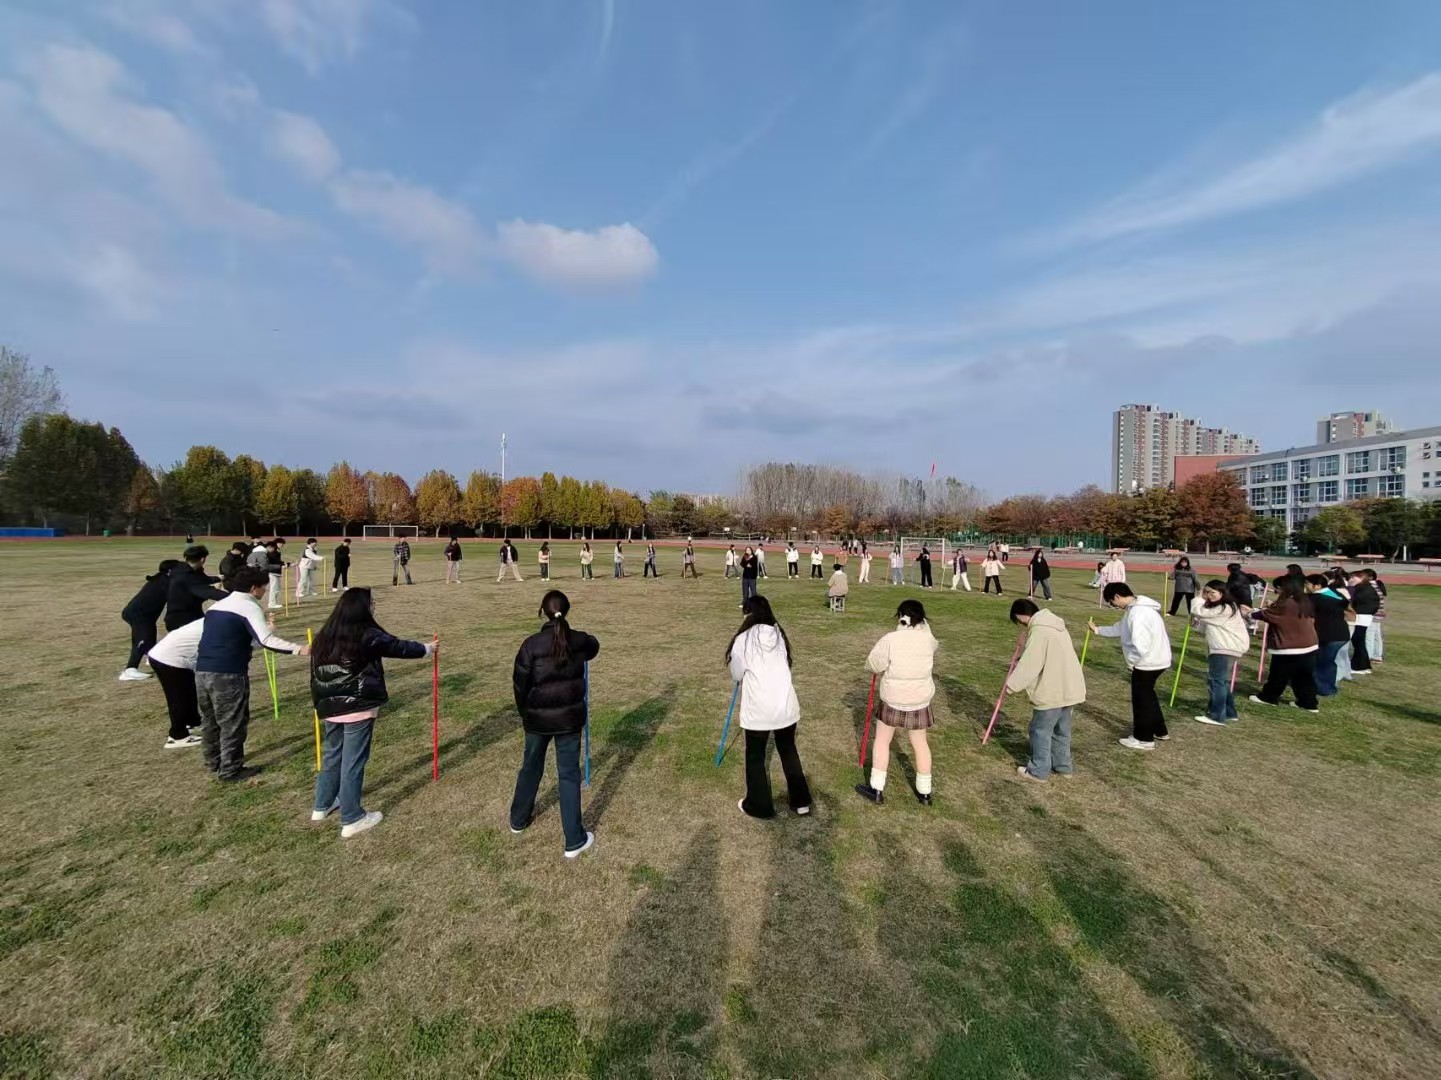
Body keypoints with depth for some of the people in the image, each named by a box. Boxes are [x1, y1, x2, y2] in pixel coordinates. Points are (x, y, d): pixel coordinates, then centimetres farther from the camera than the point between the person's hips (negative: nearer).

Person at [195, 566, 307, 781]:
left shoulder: (217, 605, 17)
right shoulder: (249, 606, -9)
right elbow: (266, 640, -23)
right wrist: (298, 649, -27)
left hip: (202, 671, 9)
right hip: (228, 674, -8)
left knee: (210, 720, 22)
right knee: (232, 723, 4)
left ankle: (213, 762, 36)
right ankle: (230, 770, 13)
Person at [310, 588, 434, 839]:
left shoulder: (324, 637, 5)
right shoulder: (368, 636, -14)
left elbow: (315, 674, 12)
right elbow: (400, 648, -2)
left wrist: (321, 705, 23)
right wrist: (427, 648, 15)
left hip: (330, 709, 7)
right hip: (359, 709, -7)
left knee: (331, 756, 23)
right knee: (353, 761, 3)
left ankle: (322, 805, 38)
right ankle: (352, 819, 13)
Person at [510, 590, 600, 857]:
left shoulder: (532, 644, -14)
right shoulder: (579, 641, -8)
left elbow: (520, 684, -7)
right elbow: (594, 648, 18)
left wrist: (524, 713, 9)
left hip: (538, 717, 0)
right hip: (570, 717, 0)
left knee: (531, 767, 23)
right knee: (569, 775, 8)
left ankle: (519, 819, 44)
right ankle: (574, 840, 13)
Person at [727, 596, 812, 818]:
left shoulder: (743, 639, -10)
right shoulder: (779, 634, 3)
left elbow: (736, 674, 1)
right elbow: (782, 665, 9)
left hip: (758, 709, -4)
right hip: (786, 705, 4)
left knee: (755, 756, 16)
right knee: (788, 750, 23)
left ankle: (759, 806, 29)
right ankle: (801, 801, 34)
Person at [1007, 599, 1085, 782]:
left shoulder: (1039, 631, -22)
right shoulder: (1052, 624, 9)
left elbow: (1029, 665, -21)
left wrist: (1011, 685, -13)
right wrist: (1020, 663, 19)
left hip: (1052, 691, -9)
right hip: (1067, 687, 9)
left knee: (1041, 730, 4)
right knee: (1061, 729, 21)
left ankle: (1039, 771, 13)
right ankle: (1062, 765, 33)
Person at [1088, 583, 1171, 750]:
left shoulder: (1138, 614, -28)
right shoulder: (1135, 609, 6)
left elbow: (1140, 647, -31)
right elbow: (1120, 629, 21)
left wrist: (1130, 660, -15)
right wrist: (1097, 630, 24)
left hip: (1148, 662, -10)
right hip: (1155, 660, 10)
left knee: (1141, 699, 5)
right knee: (1147, 696, 24)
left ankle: (1143, 738, 17)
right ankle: (1159, 731, 38)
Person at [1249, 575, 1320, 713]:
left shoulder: (1285, 604, -22)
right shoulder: (1305, 602, 7)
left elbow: (1266, 614, -13)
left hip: (1288, 648, -8)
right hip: (1309, 645, 8)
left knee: (1278, 675, 7)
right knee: (1304, 677, 13)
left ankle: (1268, 697, 20)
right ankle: (1308, 703, 17)